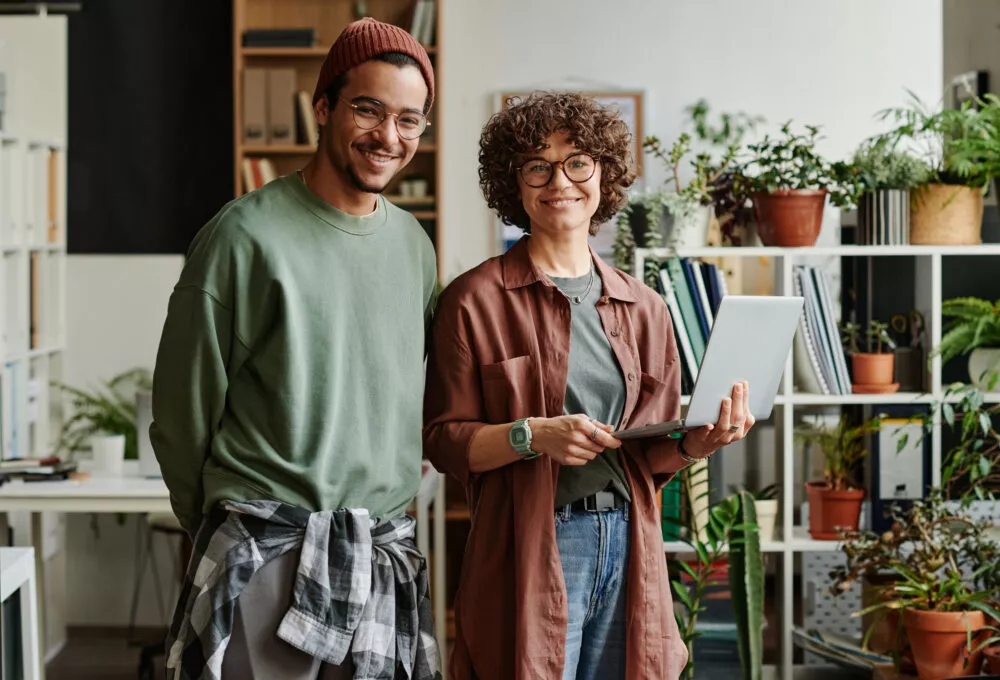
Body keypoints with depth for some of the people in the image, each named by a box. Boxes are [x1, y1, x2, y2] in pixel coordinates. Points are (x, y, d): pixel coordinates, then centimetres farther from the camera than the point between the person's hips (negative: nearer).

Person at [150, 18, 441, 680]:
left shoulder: (415, 245, 10)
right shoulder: (248, 235, -9)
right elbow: (183, 406, -4)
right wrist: (216, 521, 5)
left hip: (388, 554, 5)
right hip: (268, 552, -5)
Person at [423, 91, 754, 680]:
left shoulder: (643, 307, 12)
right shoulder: (476, 300, -1)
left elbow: (654, 454, 14)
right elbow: (444, 442, -3)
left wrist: (698, 441, -6)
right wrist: (532, 434, -18)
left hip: (629, 547, 4)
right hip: (530, 550, -4)